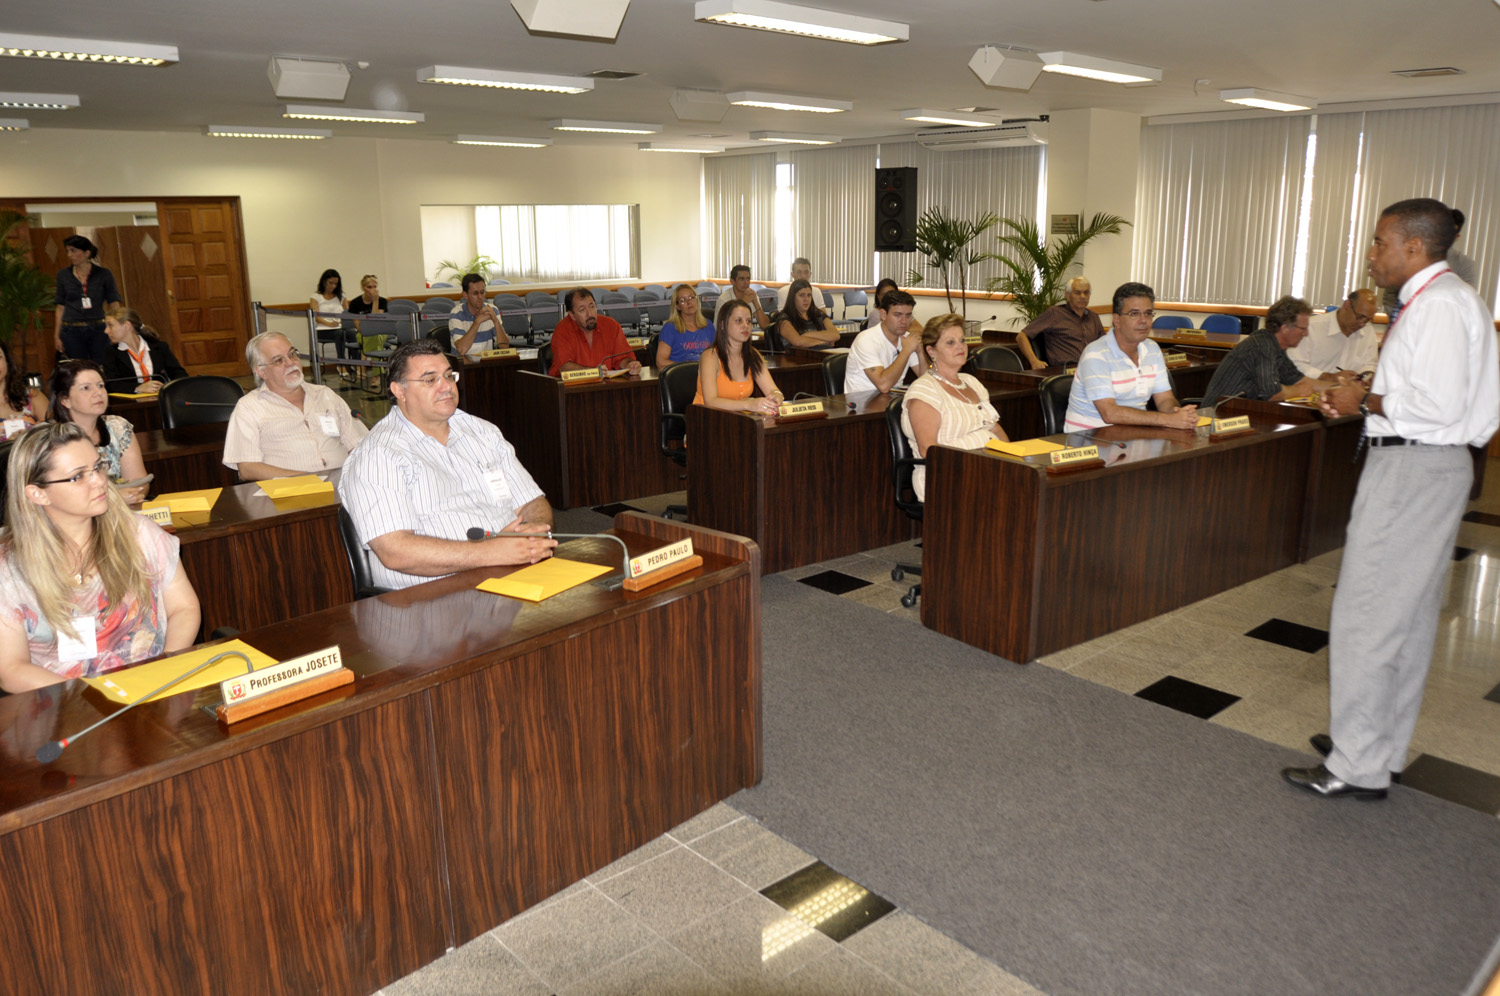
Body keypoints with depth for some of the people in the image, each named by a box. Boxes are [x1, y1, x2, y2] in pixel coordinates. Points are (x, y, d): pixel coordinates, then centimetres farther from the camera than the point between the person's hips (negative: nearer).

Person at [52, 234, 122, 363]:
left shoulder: (103, 274, 0)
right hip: (72, 332, 1)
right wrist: (57, 335, 7)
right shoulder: (63, 275, 6)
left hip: (98, 330, -1)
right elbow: (61, 307, 9)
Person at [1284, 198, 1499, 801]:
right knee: (1408, 613, 16)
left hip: (1413, 468, -11)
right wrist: (1362, 401, 9)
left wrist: (1364, 401, -11)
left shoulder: (1439, 304, -17)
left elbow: (1437, 405, -25)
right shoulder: (1437, 299, 15)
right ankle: (1381, 742, 29)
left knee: (1369, 614, -6)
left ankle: (1358, 768, 2)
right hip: (1426, 464, 11)